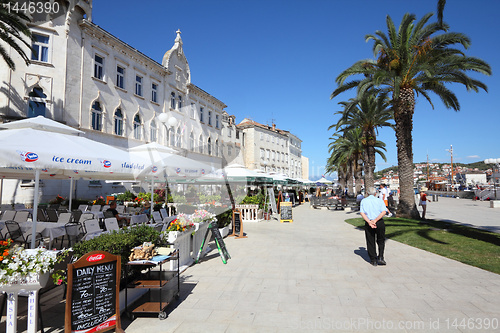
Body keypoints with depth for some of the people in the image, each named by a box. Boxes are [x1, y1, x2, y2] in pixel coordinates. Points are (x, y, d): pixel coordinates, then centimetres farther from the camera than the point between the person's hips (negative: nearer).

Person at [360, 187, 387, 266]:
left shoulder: (363, 201, 7)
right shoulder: (379, 200, 6)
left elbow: (362, 213, -6)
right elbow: (384, 212, -9)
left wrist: (369, 222, -15)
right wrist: (375, 220, -14)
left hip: (368, 224, 0)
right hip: (380, 223, 0)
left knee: (370, 242, 9)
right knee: (381, 241, 18)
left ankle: (373, 260, 15)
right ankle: (380, 257, 7)